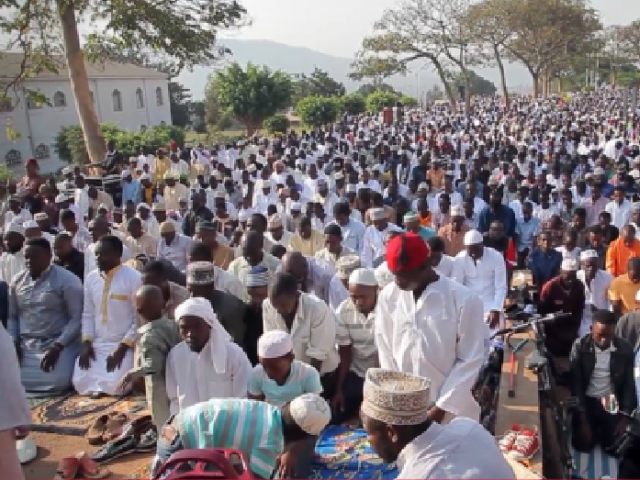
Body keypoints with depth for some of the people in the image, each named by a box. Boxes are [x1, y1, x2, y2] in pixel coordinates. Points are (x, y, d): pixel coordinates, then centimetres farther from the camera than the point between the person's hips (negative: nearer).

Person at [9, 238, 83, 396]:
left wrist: (57, 347, -20)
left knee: (56, 381, -28)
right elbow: (12, 316, 15)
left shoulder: (67, 280, -8)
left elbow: (77, 318, -12)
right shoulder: (17, 281, 9)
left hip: (59, 342, -5)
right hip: (25, 344, 5)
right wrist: (14, 343, -1)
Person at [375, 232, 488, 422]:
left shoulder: (464, 300, -13)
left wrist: (442, 406, -10)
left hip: (451, 409, -2)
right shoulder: (388, 297, -4)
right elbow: (385, 352, 2)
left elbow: (470, 360, -9)